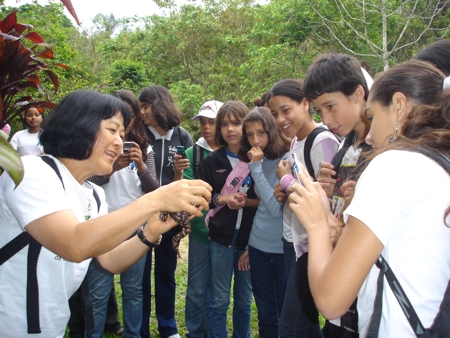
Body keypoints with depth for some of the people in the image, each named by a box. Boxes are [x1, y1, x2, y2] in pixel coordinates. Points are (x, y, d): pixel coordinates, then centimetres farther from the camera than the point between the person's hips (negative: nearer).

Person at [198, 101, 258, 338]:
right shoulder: (211, 161, 2)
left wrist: (247, 201, -18)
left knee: (244, 299, 14)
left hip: (250, 238, 0)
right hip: (221, 237, 0)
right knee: (219, 300, 9)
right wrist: (222, 199, -12)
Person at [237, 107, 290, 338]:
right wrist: (250, 245, 15)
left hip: (283, 249, -6)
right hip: (259, 248, 6)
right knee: (266, 314, 17)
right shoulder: (260, 162, 7)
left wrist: (256, 168, -20)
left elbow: (276, 208, -22)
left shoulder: (288, 160, -15)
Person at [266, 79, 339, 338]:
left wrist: (286, 180, -12)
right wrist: (285, 192, 1)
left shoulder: (323, 140, -17)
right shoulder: (296, 140, 10)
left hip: (311, 244, -9)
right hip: (293, 239, 9)